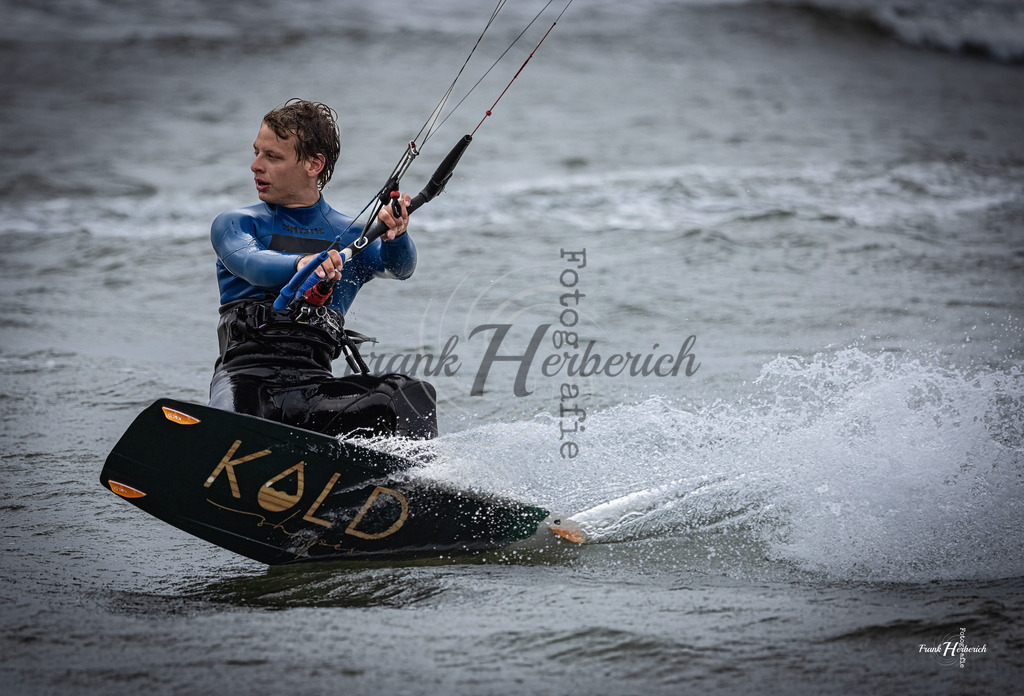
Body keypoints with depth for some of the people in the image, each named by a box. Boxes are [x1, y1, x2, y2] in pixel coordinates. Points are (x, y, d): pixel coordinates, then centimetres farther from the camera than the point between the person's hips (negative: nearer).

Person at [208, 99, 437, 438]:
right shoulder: (233, 224, 14)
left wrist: (395, 236, -28)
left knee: (412, 395, -26)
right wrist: (301, 264, -33)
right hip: (246, 374, -2)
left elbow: (398, 268, -2)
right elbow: (251, 263, -9)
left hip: (314, 383, 2)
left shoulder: (353, 238, 19)